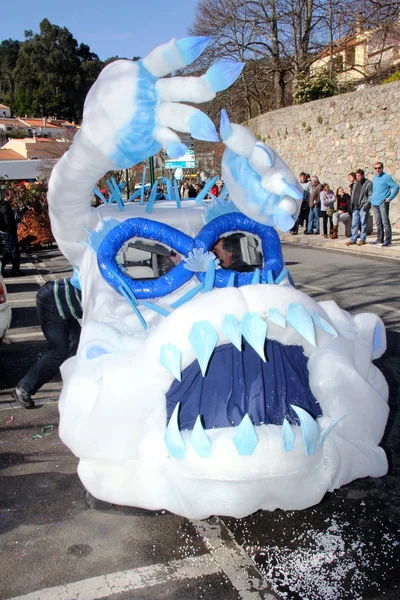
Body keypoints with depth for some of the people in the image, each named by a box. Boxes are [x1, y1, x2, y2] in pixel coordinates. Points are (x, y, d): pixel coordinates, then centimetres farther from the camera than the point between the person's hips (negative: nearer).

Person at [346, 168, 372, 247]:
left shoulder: (368, 183, -3)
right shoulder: (356, 184, 19)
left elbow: (371, 195, -9)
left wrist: (367, 203, -19)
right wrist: (352, 204, 15)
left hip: (363, 208, -7)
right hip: (355, 207, 7)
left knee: (363, 223, -1)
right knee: (354, 224, 6)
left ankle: (363, 239, 5)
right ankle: (353, 239, 9)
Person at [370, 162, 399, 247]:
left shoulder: (386, 177, -4)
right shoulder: (375, 178, 17)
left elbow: (396, 187, -8)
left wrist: (389, 198, -12)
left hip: (383, 203, -7)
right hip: (374, 203, 7)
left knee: (385, 222, -8)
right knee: (378, 223, 11)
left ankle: (388, 240, -7)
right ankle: (380, 239, 18)